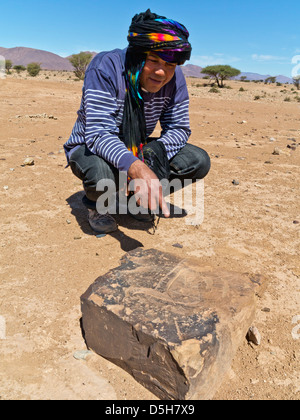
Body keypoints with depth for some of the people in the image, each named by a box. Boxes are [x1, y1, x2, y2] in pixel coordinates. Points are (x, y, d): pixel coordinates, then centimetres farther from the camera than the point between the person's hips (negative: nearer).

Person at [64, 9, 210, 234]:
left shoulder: (174, 78, -12)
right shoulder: (106, 67, -26)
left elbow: (179, 128, -8)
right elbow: (98, 133, -35)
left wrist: (153, 155, -30)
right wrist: (135, 167, -54)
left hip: (137, 150, 5)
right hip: (90, 148, -4)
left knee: (199, 161, -12)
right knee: (103, 173, -41)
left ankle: (140, 199, 8)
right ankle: (97, 205, -1)